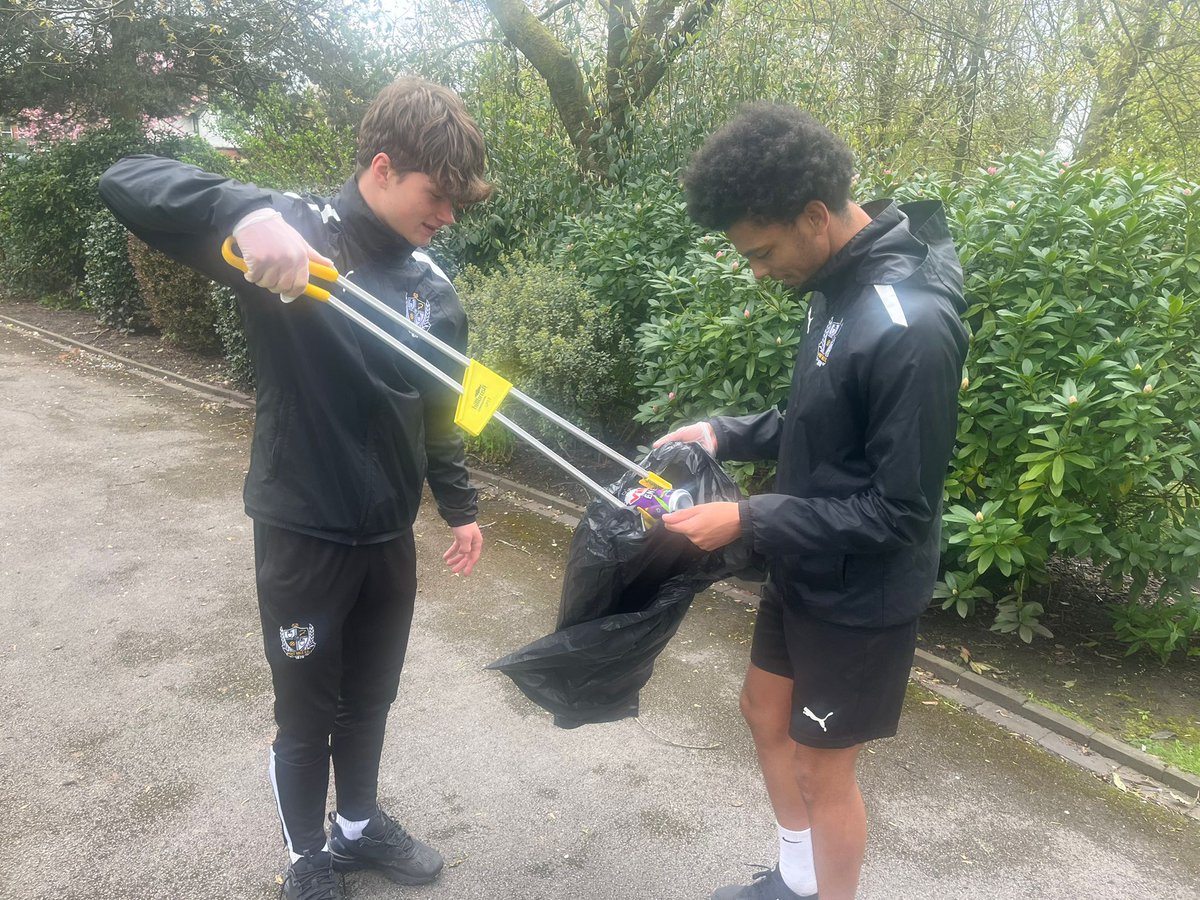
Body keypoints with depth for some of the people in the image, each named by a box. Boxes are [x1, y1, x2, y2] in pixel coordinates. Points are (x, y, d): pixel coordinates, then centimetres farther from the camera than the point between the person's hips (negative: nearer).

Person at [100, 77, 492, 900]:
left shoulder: (432, 283, 1)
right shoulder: (294, 232, -15)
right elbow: (125, 183, -23)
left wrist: (459, 506, 13)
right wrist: (246, 212, -40)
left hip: (390, 536, 5)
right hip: (302, 534, -5)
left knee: (370, 699, 22)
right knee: (308, 714, 14)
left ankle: (359, 825, 47)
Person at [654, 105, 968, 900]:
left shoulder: (910, 327, -30)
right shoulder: (842, 282, -2)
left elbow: (900, 511, -26)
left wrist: (750, 521, -24)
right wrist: (727, 434, -1)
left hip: (862, 594, -9)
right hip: (805, 571, 9)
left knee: (823, 767, 10)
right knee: (766, 712, 24)